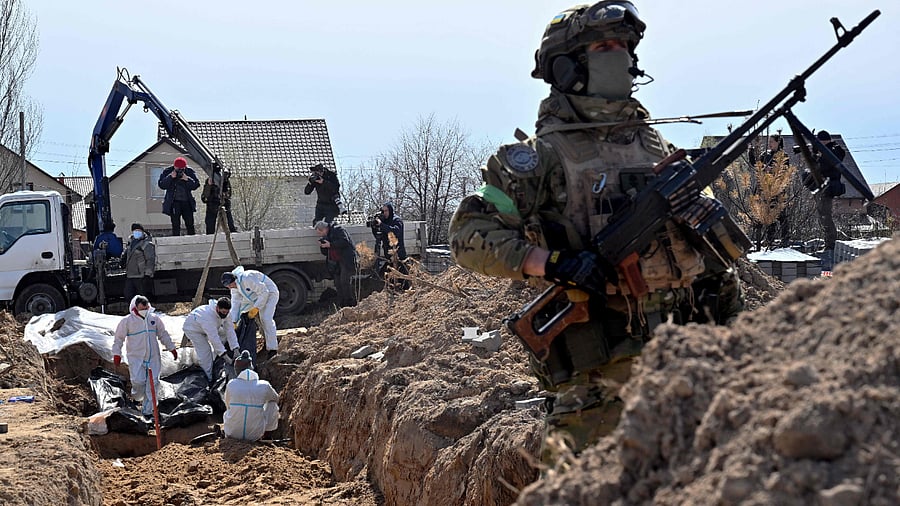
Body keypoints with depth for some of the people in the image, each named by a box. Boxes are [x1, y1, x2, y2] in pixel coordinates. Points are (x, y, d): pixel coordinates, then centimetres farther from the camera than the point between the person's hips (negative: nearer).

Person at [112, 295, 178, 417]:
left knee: (153, 382, -2)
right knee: (139, 381, -12)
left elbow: (163, 335, 16)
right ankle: (137, 398, 22)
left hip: (153, 357, 3)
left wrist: (172, 348, 17)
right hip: (136, 358, -3)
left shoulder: (155, 318, 5)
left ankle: (147, 409, 6)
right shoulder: (127, 321, -5)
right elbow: (119, 338, 2)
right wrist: (117, 354, -1)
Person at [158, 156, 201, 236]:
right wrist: (170, 177, -18)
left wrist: (187, 179, -18)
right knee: (176, 225, -1)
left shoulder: (190, 172, 3)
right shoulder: (167, 172, 0)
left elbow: (196, 185, -2)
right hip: (174, 202, -2)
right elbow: (161, 185, -7)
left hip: (187, 201, 2)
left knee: (190, 225, 5)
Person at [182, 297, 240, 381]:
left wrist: (235, 349, -28)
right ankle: (210, 378, -7)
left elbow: (230, 330, -21)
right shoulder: (208, 316, -44)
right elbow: (213, 337, -44)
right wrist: (223, 354, -44)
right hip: (193, 329, -7)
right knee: (205, 351, -20)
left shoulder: (225, 313, -22)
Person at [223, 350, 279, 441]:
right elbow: (276, 398, 13)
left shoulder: (231, 385, -11)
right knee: (272, 402, 19)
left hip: (232, 433, 1)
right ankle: (269, 432, 36)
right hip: (255, 435, -1)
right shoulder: (264, 386, -11)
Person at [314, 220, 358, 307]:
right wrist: (322, 246, 0)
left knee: (345, 281, -16)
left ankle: (351, 304, -14)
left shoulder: (338, 230, -5)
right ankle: (341, 306, 8)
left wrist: (330, 245, -19)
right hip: (336, 263, 9)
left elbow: (345, 241, -21)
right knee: (338, 284, 5)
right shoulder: (326, 237, 18)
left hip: (346, 260, -9)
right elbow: (325, 253, 20)